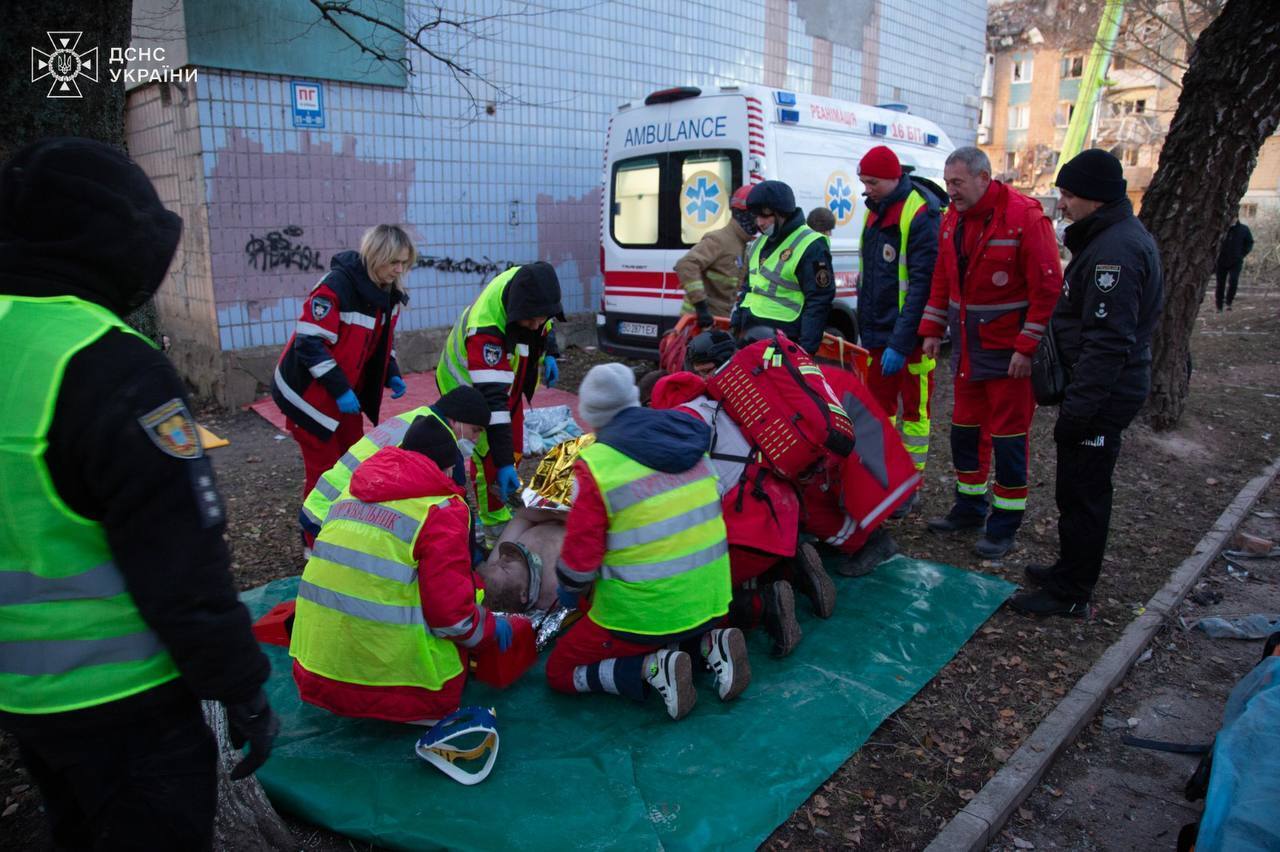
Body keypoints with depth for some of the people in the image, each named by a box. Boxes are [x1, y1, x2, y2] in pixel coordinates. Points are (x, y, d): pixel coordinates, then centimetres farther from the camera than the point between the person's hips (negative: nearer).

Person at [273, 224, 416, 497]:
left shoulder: (389, 293, 0)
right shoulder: (336, 287, -25)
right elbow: (309, 343, -27)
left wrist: (392, 375, -2)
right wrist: (340, 390, -28)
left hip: (347, 390, 8)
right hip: (310, 392, -7)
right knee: (324, 466, 0)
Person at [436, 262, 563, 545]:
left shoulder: (526, 283, -25)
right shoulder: (484, 330, -44)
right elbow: (491, 400, -45)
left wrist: (549, 354, -6)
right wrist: (503, 464, -44)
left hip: (506, 381, 7)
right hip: (469, 389, -7)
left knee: (513, 450, 15)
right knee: (490, 458, -8)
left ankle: (506, 498, 37)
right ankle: (496, 527, 11)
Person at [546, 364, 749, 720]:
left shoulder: (596, 464, -18)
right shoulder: (688, 440, 0)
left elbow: (580, 553, -14)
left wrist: (568, 591, 9)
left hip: (642, 614, -6)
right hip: (709, 602, 6)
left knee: (560, 672, 14)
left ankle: (651, 669, -8)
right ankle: (709, 643, 7)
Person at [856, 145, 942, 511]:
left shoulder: (921, 215, -16)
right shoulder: (875, 212, 10)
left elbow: (922, 285, -21)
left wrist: (901, 344, -24)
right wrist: (865, 327, 15)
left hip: (911, 335, -8)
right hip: (877, 332, 8)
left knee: (914, 408, 5)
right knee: (878, 405, 14)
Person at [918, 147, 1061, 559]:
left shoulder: (1025, 216, -15)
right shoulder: (953, 219, 7)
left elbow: (1047, 287, -17)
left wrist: (1028, 347, -19)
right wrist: (932, 330, 10)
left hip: (1008, 349, -7)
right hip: (967, 346, 7)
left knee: (1008, 436, 1)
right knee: (965, 428, 15)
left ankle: (1005, 524, 12)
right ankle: (970, 506, 31)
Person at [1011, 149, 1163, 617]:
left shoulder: (1114, 250, -21)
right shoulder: (1121, 235, 14)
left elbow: (1108, 343, -26)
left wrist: (1076, 410, -24)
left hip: (1102, 392, -11)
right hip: (1110, 388, 11)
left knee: (1082, 491, -1)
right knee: (1081, 486, 20)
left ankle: (1070, 593, 11)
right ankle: (1072, 569, 34)